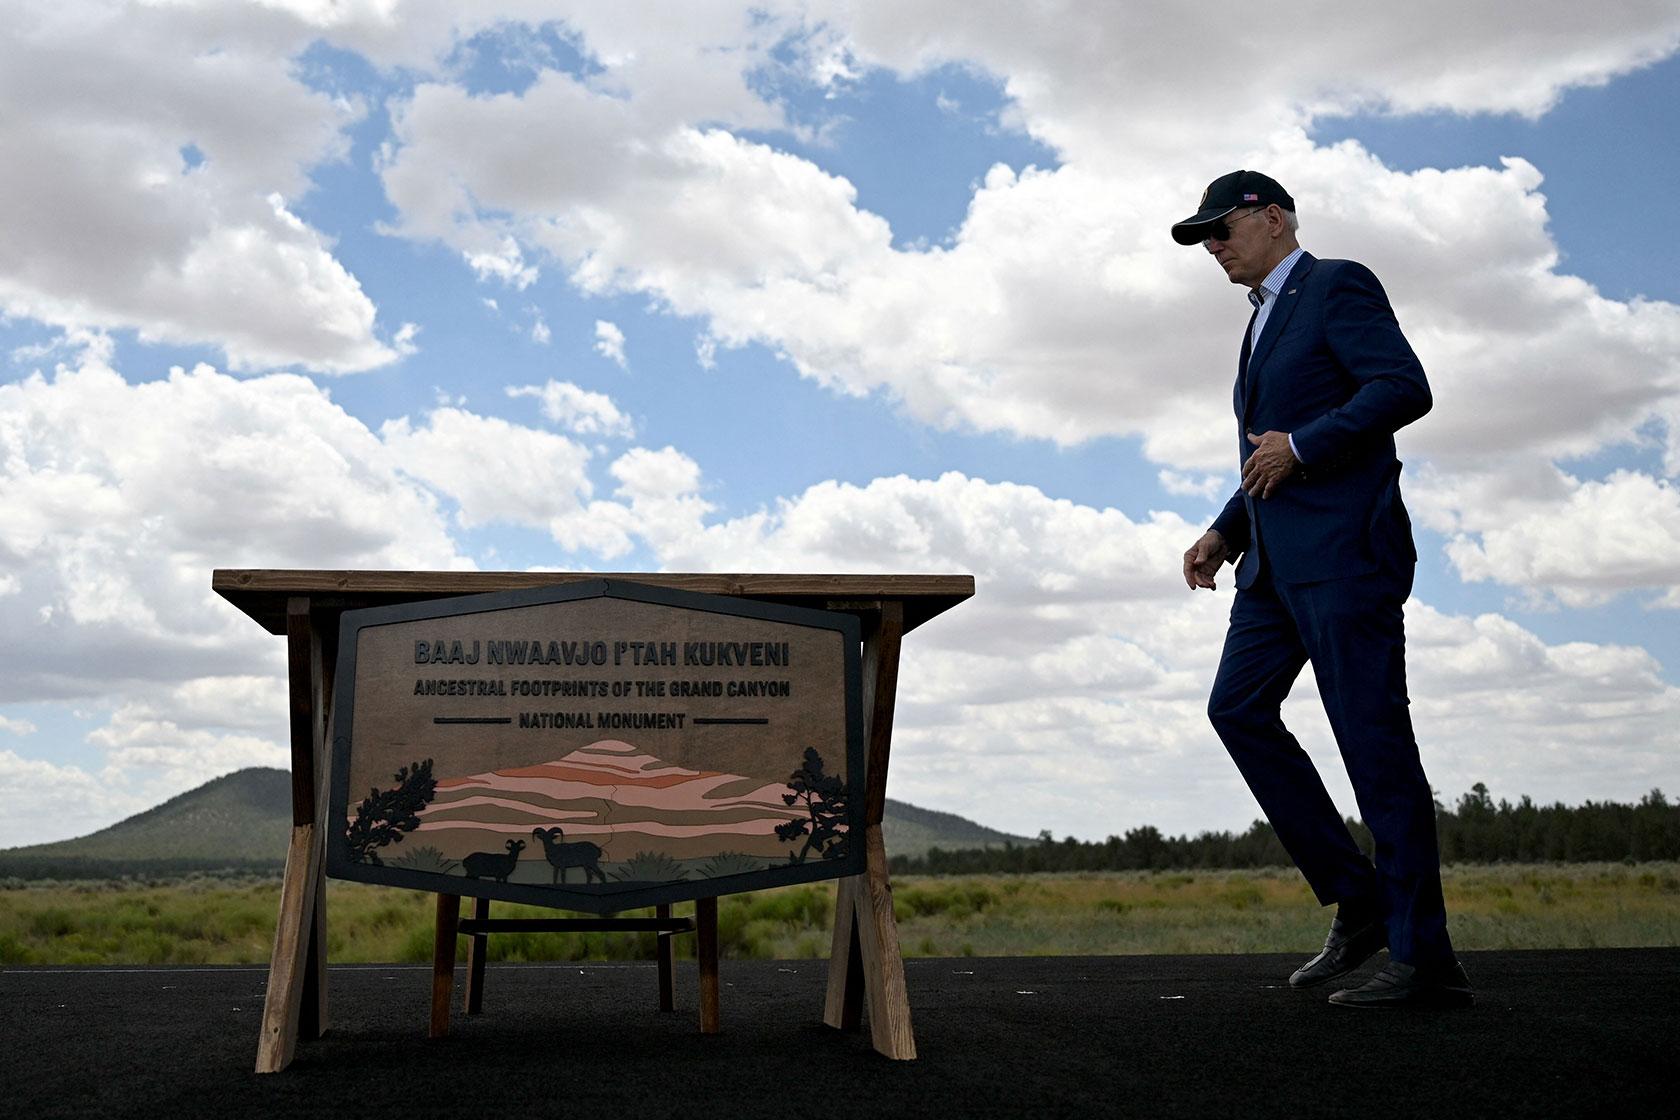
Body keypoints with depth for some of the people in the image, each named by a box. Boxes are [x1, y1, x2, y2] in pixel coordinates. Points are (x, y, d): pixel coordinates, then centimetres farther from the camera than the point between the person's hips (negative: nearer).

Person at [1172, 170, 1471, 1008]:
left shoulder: (1339, 285, -1)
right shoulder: (1267, 319, 26)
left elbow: (1405, 388, -15)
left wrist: (1300, 445, -17)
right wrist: (1225, 533, 15)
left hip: (1344, 548, -9)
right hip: (1279, 559, 9)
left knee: (1372, 735, -9)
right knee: (1238, 705, 1)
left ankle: (1423, 958, -4)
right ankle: (1357, 899, 7)